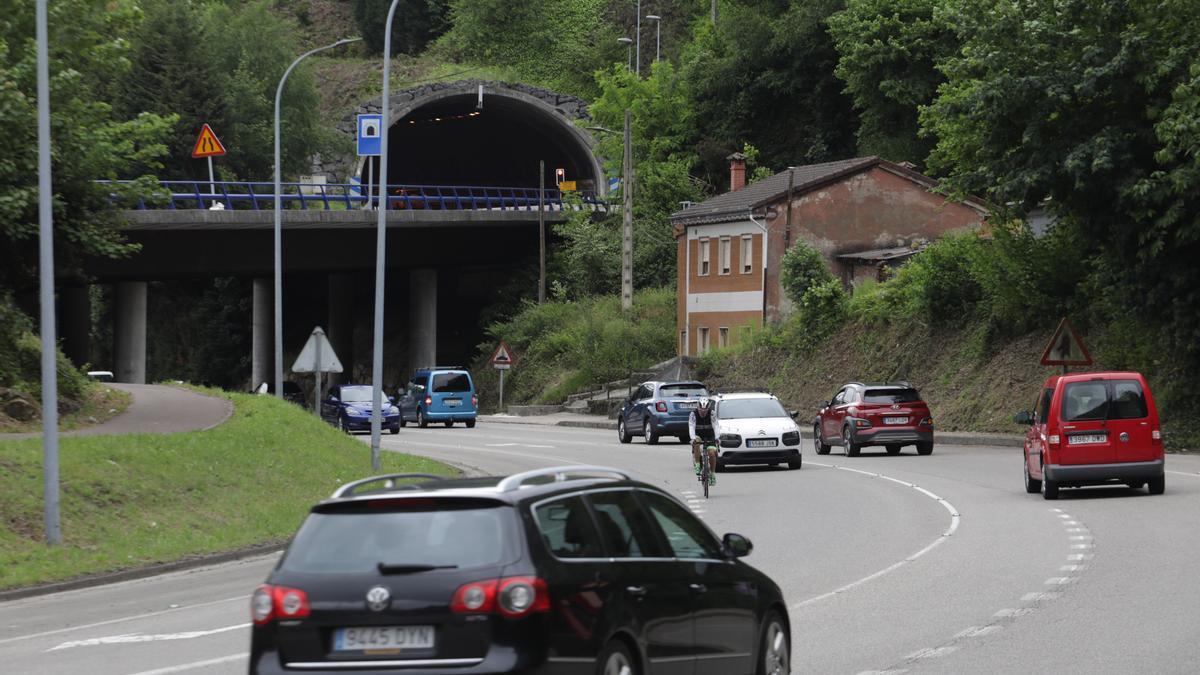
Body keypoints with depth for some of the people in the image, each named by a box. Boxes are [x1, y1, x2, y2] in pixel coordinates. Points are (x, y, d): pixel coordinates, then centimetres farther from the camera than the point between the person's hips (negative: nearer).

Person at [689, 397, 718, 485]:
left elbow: (715, 426, -31)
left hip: (710, 436, 0)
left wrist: (716, 438, -47)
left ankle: (712, 474, 1)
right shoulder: (693, 414, -22)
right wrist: (693, 438, -49)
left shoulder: (712, 414, -21)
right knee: (696, 443, -34)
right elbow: (691, 428, -32)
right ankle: (697, 465, -26)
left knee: (712, 453, -17)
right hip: (698, 435, 0)